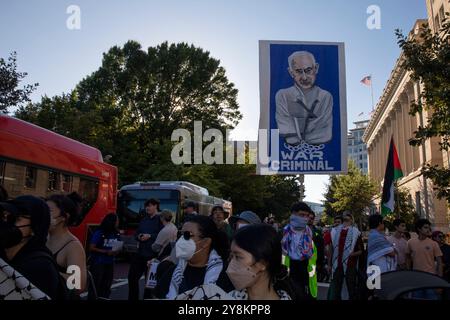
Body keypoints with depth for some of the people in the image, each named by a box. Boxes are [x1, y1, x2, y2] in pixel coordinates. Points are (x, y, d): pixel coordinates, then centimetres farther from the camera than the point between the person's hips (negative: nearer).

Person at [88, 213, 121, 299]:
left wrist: (117, 251, -8)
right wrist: (106, 252, -21)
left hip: (109, 264, 6)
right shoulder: (99, 233, -14)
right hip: (98, 263, -6)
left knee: (106, 286, 12)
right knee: (95, 286, -4)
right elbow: (91, 248, -15)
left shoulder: (116, 233, 3)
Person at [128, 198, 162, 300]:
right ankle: (132, 298, 23)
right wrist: (138, 237, -2)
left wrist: (150, 236, -19)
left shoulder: (160, 219, -7)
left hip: (152, 254, -7)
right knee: (132, 276, 9)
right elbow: (136, 233, 20)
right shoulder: (144, 220, 15)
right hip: (140, 253, 7)